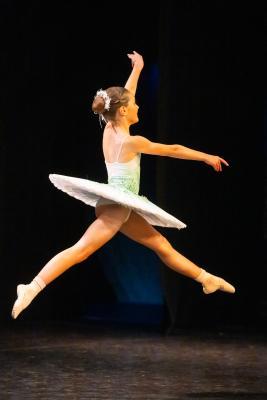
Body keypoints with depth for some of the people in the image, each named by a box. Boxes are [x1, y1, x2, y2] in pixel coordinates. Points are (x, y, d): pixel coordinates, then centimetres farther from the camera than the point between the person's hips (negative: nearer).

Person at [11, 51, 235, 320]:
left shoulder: (110, 131, 6)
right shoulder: (132, 141, -12)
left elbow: (123, 97, 23)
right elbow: (173, 150, -3)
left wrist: (137, 70, 31)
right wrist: (207, 157, 7)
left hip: (121, 207, 10)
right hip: (116, 205, -10)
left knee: (161, 245, 17)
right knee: (81, 249, -22)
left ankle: (206, 279, 27)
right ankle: (33, 288, -33)